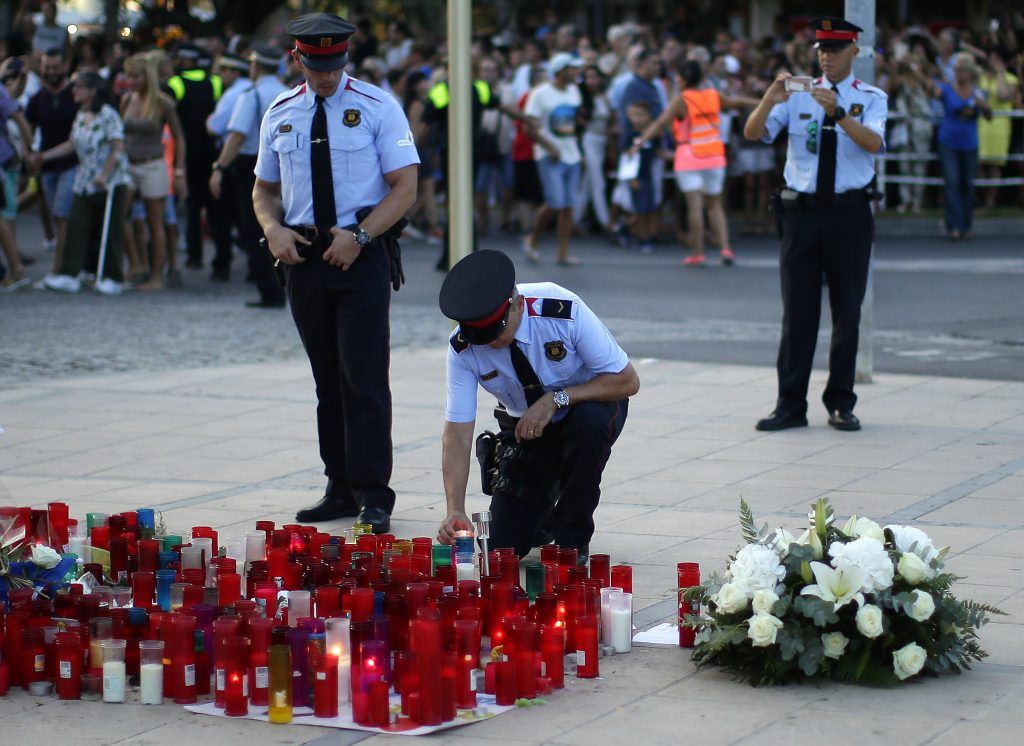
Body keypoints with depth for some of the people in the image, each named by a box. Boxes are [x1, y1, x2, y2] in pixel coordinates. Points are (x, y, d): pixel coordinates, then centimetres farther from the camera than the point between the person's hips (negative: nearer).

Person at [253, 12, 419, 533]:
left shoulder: (377, 108, -3)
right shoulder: (279, 115, 9)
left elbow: (405, 186, -6)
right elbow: (264, 189, 18)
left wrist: (358, 236, -17)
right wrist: (273, 229, -4)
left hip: (361, 254, -4)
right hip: (304, 255, 4)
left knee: (364, 377, -9)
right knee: (327, 380, 9)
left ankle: (373, 495, -7)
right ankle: (341, 489, 14)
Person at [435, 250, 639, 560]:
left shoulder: (564, 312, -31)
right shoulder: (463, 348, -23)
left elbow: (627, 381, -24)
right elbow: (457, 432, -22)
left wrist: (556, 399, -33)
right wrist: (455, 511, -34)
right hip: (524, 426, 2)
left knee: (589, 422, -39)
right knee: (504, 544, -10)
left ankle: (572, 538, -18)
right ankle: (547, 506, 26)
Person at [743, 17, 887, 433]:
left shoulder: (871, 99, 2)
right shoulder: (797, 96, 6)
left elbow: (874, 142, -17)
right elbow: (752, 133, -4)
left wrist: (837, 113, -31)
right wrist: (770, 100, -23)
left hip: (849, 213, -1)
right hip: (801, 211, 1)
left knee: (848, 312, 4)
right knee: (797, 312, 2)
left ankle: (841, 405, 13)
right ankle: (790, 406, 5)